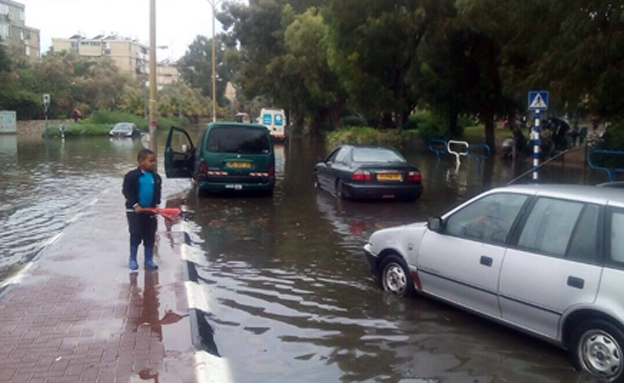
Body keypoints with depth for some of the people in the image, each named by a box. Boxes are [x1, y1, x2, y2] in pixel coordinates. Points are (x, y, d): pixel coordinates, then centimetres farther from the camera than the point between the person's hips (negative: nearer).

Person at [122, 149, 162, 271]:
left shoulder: (156, 177, 3)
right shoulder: (132, 176, -11)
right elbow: (126, 192, -10)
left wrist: (157, 204, -5)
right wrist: (135, 205, -17)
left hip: (150, 211, 4)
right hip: (134, 211, -4)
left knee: (150, 237, 7)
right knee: (136, 235, 1)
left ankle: (149, 261, 16)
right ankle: (132, 260, 17)